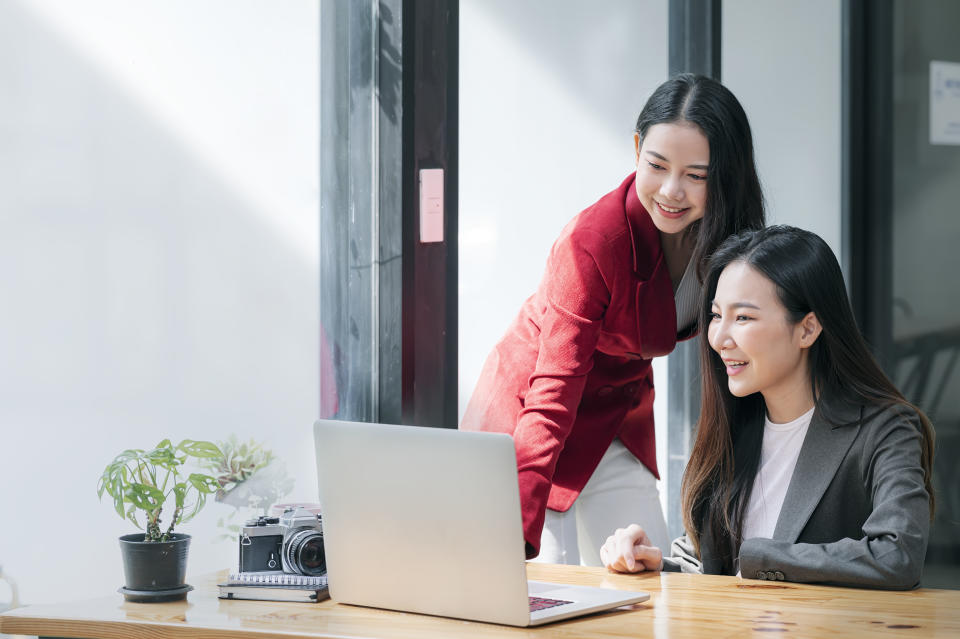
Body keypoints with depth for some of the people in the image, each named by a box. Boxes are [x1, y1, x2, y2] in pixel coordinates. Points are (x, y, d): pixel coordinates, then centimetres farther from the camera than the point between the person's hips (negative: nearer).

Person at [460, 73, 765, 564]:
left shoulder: (724, 233, -13)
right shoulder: (592, 242, -31)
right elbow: (553, 394, -34)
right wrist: (512, 529, -41)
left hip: (622, 421, 6)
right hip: (526, 413, -6)